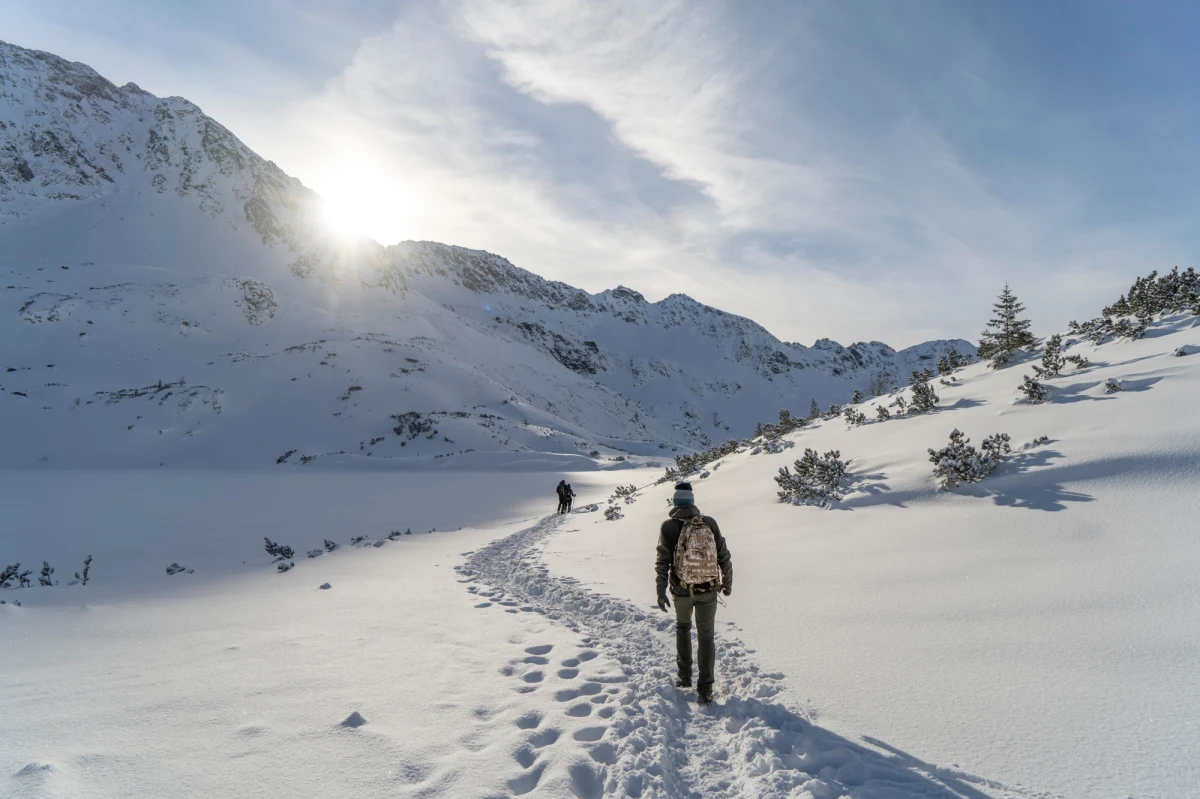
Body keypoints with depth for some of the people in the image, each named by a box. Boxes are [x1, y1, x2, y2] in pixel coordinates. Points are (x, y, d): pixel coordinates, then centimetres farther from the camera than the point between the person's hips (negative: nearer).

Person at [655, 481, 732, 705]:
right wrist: (727, 582, 12)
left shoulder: (668, 526, -11)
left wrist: (660, 591, -4)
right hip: (708, 590, 0)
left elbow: (662, 562, -11)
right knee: (706, 637, 12)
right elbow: (724, 556, -1)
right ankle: (705, 689, 12)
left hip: (681, 591, 0)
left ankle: (685, 676, 29)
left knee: (682, 627, 26)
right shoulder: (710, 523, -6)